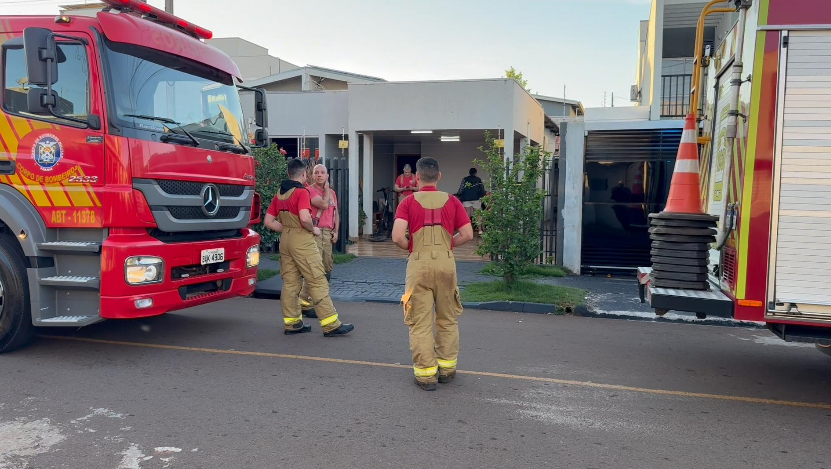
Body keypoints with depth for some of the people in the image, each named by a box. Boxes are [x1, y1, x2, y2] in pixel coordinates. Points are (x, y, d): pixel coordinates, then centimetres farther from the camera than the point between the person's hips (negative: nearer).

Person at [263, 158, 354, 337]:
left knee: (289, 282, 12)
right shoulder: (301, 192, -11)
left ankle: (292, 323, 17)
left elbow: (268, 221, 12)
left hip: (285, 240, 8)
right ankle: (331, 325, -2)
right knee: (318, 282, -4)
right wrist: (313, 229, -7)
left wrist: (287, 229, 13)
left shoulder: (279, 194, 12)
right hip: (302, 240, -8)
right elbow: (305, 218, -25)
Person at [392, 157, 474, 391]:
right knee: (447, 319, 17)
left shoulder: (409, 202, -1)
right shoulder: (452, 201, 4)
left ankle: (426, 373, 11)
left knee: (421, 322, 6)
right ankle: (447, 367, 26)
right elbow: (467, 234, 1)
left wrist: (411, 247, 6)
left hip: (419, 264, -2)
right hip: (446, 262, 2)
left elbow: (397, 236, -13)